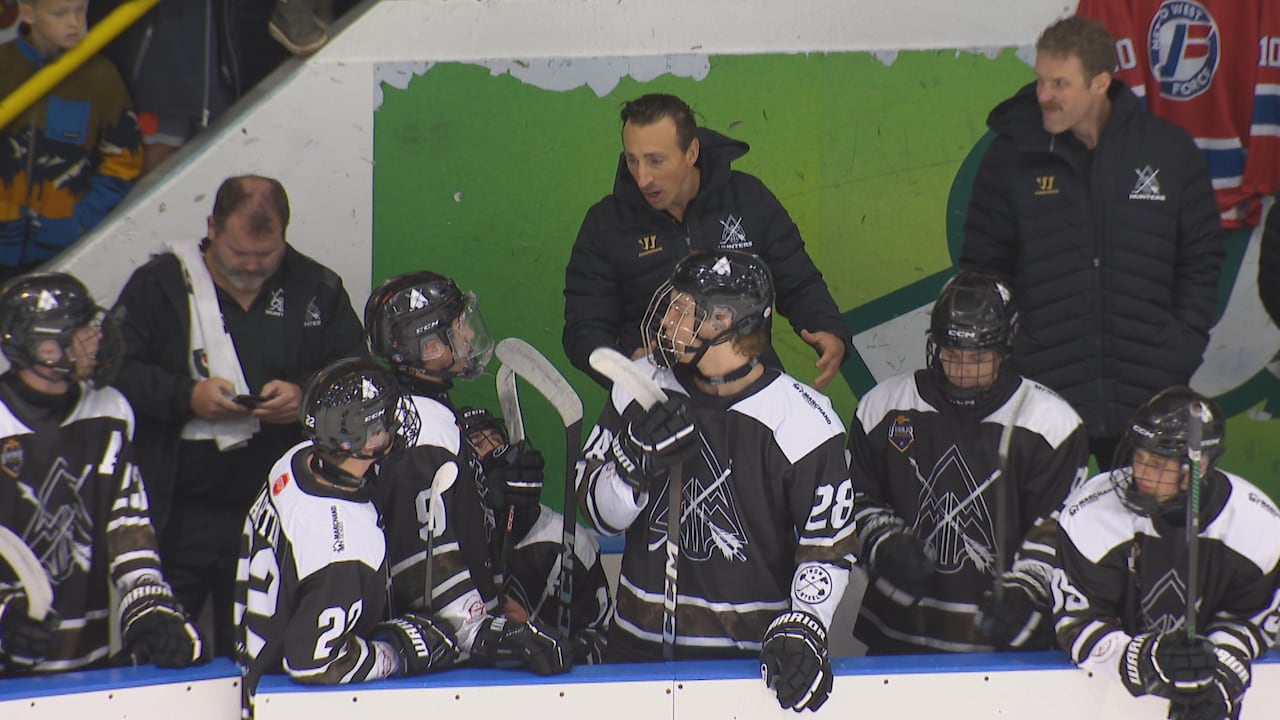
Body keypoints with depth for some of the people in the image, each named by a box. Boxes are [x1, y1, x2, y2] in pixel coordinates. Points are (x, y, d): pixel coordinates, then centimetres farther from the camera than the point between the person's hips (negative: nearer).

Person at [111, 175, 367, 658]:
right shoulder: (159, 284, 3)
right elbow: (117, 371, -2)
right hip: (178, 511, -2)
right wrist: (187, 395, -16)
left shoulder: (317, 291, 8)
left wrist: (305, 394, -11)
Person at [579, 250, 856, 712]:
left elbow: (829, 544, -6)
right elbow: (602, 513, 2)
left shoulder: (805, 420, -11)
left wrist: (801, 630, -18)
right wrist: (635, 460, -17)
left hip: (750, 652, -3)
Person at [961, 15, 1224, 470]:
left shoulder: (1170, 151, 3)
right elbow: (983, 266, 5)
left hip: (1147, 398, 1)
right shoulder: (1011, 156, 1)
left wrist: (1184, 345, -1)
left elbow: (1201, 260, 9)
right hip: (1043, 393, -1)